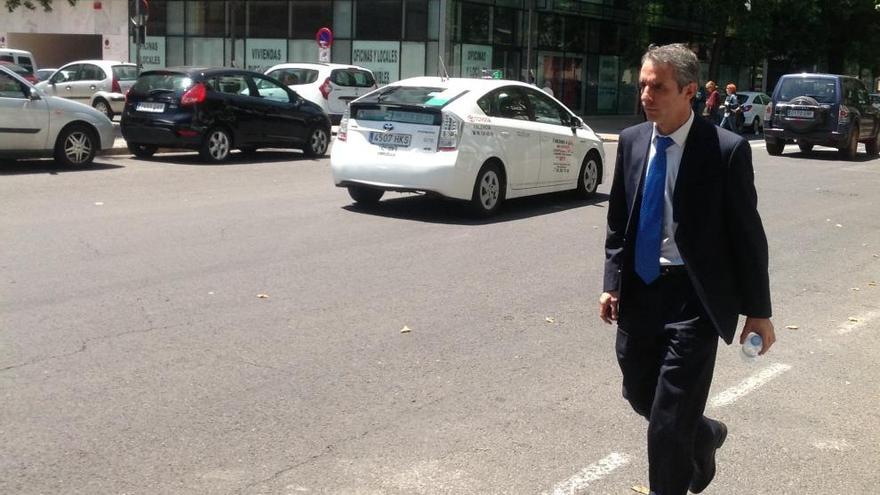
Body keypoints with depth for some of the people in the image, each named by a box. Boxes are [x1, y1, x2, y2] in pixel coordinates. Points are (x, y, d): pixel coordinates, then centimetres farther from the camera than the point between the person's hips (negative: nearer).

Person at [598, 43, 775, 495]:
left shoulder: (726, 150, -13)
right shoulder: (632, 141, 3)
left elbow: (748, 234, -8)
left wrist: (758, 311, -5)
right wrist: (612, 283, 5)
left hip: (693, 296, -6)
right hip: (638, 289, 6)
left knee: (668, 424, -3)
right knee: (640, 394, 20)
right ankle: (703, 436, 49)